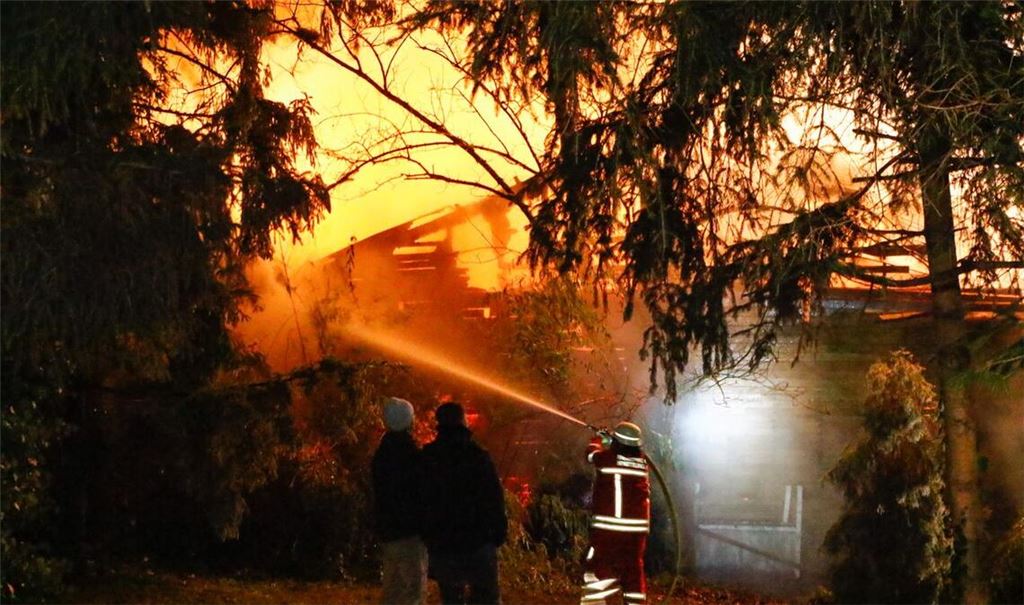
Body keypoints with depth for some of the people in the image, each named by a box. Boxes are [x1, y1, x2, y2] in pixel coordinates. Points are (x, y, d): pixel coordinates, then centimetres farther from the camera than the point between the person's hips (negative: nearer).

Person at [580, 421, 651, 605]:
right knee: (634, 570, 12)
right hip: (637, 529, 5)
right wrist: (611, 444, 42)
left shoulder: (608, 458, -6)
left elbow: (591, 453, 17)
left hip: (609, 528, -5)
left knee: (598, 570, -3)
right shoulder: (642, 462, 6)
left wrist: (599, 441, 38)